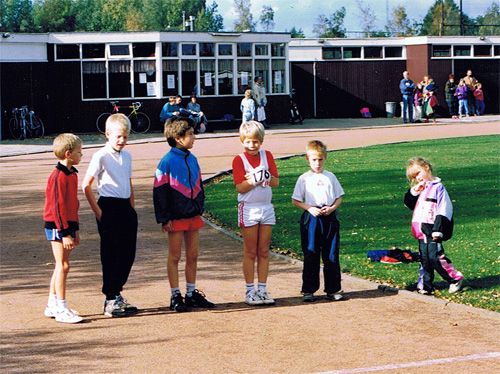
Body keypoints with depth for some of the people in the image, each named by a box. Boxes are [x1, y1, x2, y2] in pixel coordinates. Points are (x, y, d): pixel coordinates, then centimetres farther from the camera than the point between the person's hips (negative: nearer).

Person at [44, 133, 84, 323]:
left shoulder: (72, 174, 13)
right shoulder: (58, 176, -17)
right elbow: (57, 206, -20)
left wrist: (75, 230, 20)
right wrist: (65, 233, -21)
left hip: (68, 224, 9)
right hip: (57, 226, -9)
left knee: (61, 266, 13)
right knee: (63, 265, -8)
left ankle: (52, 306, 21)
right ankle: (61, 310, -5)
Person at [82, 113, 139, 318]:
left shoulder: (126, 156, 12)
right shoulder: (101, 156, -9)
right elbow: (86, 185, -10)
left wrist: (132, 208, 15)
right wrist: (97, 211, -11)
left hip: (126, 207, 7)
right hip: (109, 207, -7)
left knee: (128, 253, 9)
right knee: (111, 255, -4)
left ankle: (117, 294, 21)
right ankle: (110, 301, 2)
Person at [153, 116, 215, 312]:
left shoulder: (192, 159, 10)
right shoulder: (167, 162, -11)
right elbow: (159, 191, -10)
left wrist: (199, 208, 14)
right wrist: (165, 218, -12)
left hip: (193, 216, 6)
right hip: (176, 218, -6)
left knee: (192, 256, 11)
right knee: (174, 257, 3)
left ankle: (192, 294, 21)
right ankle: (175, 296, 10)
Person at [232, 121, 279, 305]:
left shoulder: (267, 156, 7)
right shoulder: (239, 159, -4)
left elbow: (276, 182, 2)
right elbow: (240, 187, -13)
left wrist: (264, 176, -15)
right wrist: (256, 179, -23)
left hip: (267, 208, 4)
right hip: (248, 209, -4)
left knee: (264, 251, 6)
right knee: (250, 252, 1)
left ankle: (262, 289, 12)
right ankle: (250, 291, 7)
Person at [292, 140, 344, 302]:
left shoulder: (330, 177, 9)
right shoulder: (304, 179, 2)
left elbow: (339, 198, 13)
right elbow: (295, 200, 3)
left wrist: (332, 207, -7)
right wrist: (310, 208, -12)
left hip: (330, 218, 2)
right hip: (311, 220, -2)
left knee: (331, 255, 3)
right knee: (311, 256, -1)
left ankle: (333, 289, 11)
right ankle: (309, 290, 6)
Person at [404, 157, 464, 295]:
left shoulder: (438, 187, -6)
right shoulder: (420, 189, 18)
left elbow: (444, 210, -11)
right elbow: (409, 204, 19)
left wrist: (438, 230, -18)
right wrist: (414, 191, 2)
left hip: (433, 233, -7)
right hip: (422, 233, 7)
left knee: (435, 257, -11)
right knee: (424, 260, 8)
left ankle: (456, 279, 2)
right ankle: (425, 286, 13)